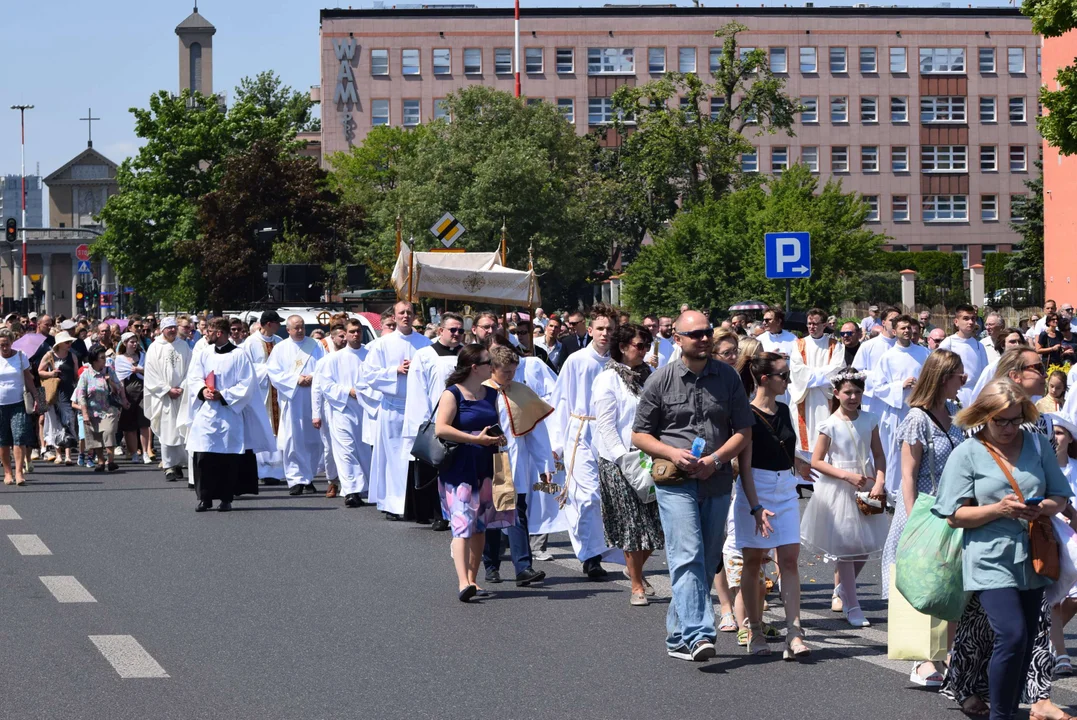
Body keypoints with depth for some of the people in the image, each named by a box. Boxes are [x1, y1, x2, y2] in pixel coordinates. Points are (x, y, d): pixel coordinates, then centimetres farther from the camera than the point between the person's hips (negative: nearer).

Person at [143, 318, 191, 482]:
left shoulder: (184, 346, 8)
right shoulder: (154, 348, 1)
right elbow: (151, 374, -2)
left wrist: (182, 388, -6)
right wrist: (168, 390, -8)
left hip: (182, 395, 2)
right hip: (163, 397, -2)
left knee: (182, 430, -1)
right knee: (167, 432, -4)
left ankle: (179, 464, 7)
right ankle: (169, 467, -2)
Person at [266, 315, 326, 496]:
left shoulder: (316, 346, 11)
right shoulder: (281, 349, 8)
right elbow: (273, 372, 0)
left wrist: (313, 377, -13)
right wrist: (296, 379, -11)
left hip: (312, 400, 1)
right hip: (291, 400, -1)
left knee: (313, 439, 2)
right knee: (293, 440, -7)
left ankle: (309, 477, 12)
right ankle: (296, 479, -5)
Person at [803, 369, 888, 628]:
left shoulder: (869, 420, 3)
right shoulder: (830, 425, -9)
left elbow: (879, 455, 4)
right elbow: (816, 462, -9)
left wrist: (879, 483, -12)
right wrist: (848, 476, -17)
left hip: (865, 489, 4)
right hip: (838, 490, -4)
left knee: (866, 545, 6)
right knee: (845, 547, 0)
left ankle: (841, 589, 31)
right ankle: (852, 607, 8)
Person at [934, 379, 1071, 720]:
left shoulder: (1038, 445, 9)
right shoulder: (966, 454, -2)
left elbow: (1060, 497, 11)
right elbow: (955, 515, -5)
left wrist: (1043, 508, -11)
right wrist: (999, 509, -18)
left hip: (1032, 560, 5)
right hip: (991, 561, -5)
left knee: (1024, 642, 8)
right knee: (1012, 635, -19)